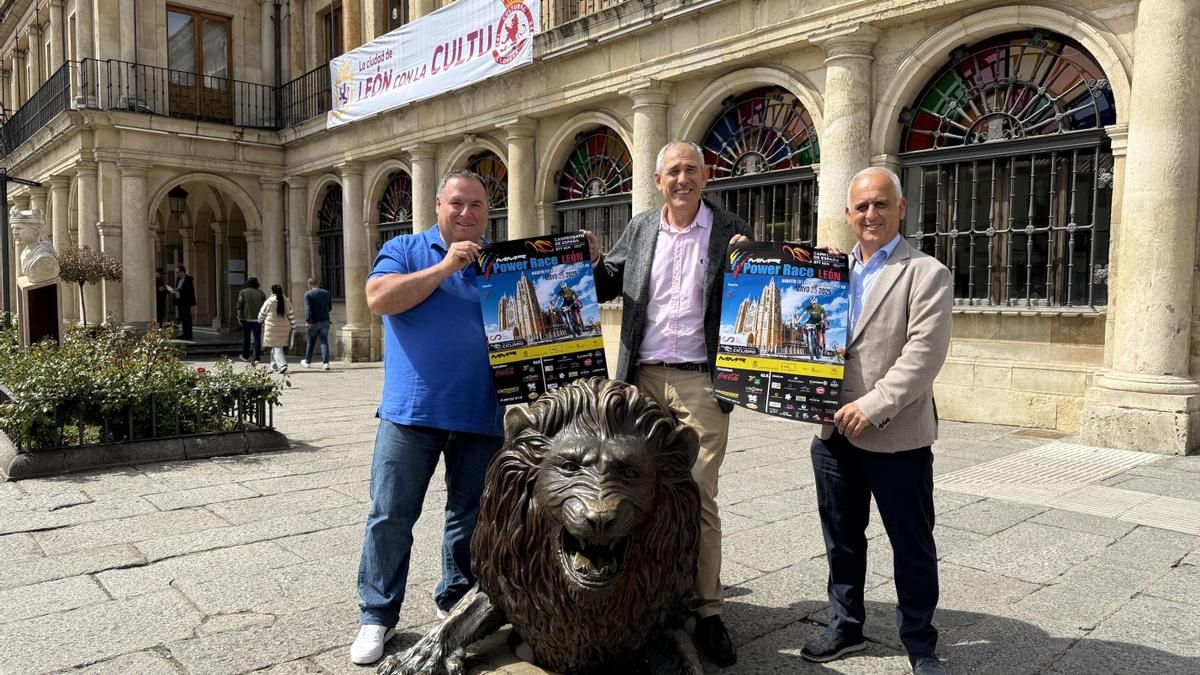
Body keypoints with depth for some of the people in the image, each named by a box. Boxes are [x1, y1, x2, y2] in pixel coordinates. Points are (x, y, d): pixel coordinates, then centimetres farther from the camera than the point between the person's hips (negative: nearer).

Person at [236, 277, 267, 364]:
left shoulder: (243, 292, -1)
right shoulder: (261, 293, 4)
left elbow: (239, 305, -6)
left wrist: (239, 316, -1)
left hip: (246, 318, -1)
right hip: (257, 319, 1)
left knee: (246, 338, 12)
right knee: (257, 338, 1)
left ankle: (245, 356, 21)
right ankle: (256, 357, -4)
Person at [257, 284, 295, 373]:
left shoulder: (269, 302, -8)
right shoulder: (287, 302, 4)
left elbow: (262, 314, 4)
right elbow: (291, 315, 6)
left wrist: (260, 321, 25)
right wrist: (293, 327, 12)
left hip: (272, 328, -4)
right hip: (284, 328, 4)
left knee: (276, 347, -5)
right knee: (276, 346, 18)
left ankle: (282, 365, -21)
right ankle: (274, 365, 27)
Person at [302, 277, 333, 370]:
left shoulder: (308, 294, -6)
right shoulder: (326, 293, 7)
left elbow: (307, 309, -17)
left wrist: (307, 321, -22)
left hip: (314, 322, -2)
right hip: (325, 321, 2)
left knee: (311, 342, 12)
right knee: (324, 342, 1)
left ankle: (307, 361, 27)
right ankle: (325, 362, -10)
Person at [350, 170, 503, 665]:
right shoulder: (405, 249, 6)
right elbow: (379, 298, -11)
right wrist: (445, 267, -13)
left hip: (481, 415, 2)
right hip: (411, 410, -2)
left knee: (471, 518, 11)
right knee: (390, 516, 2)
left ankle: (455, 606, 29)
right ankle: (377, 615, 17)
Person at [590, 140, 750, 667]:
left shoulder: (729, 231, 3)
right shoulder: (639, 230, 12)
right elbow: (608, 286, 17)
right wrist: (590, 261, -3)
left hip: (700, 381, -3)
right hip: (643, 378, 3)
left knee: (699, 497, -2)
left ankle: (706, 612, 9)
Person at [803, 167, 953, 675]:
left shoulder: (927, 274, -5)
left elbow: (923, 355, -15)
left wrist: (872, 408, -21)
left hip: (896, 436, -5)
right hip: (833, 431, 5)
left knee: (912, 547, 9)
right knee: (841, 538, 17)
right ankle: (846, 627, 35)